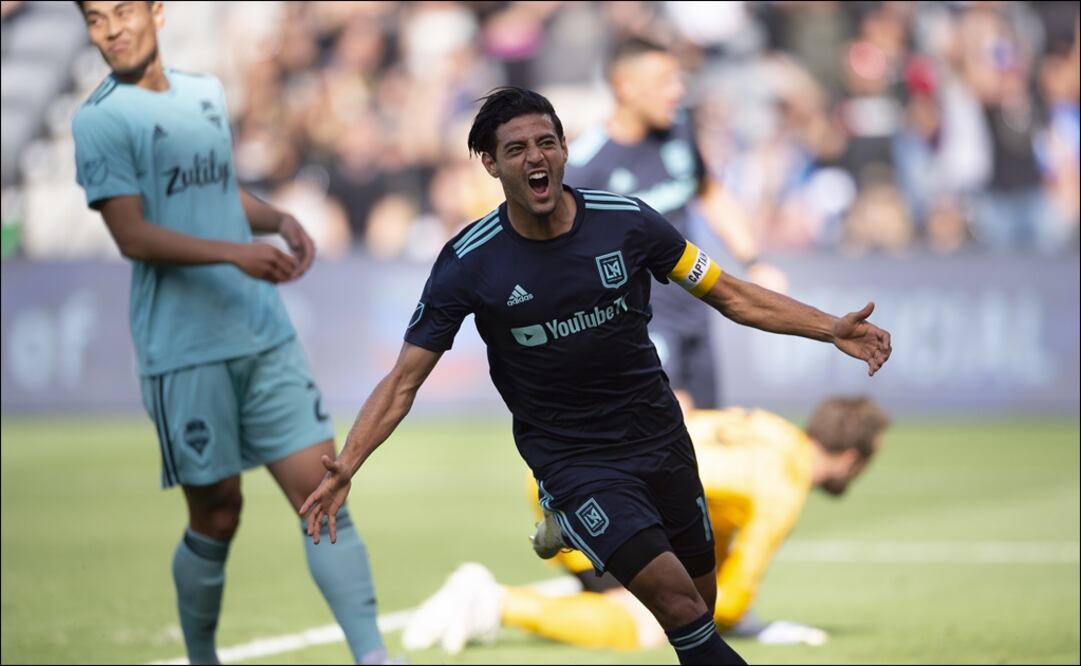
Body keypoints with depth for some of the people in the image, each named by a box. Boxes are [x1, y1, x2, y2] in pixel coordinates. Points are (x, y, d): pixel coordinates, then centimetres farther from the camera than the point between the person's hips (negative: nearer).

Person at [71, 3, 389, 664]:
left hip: (266, 336, 5)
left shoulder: (207, 93, 14)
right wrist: (236, 253, -24)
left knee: (322, 493, -3)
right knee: (217, 516, 1)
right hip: (184, 354, -5)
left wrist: (277, 219, 6)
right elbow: (133, 236, -14)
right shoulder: (101, 119, -6)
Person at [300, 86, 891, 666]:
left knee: (700, 603, 11)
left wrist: (831, 328, -8)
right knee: (675, 596, -21)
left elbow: (730, 295, 2)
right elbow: (404, 380, -8)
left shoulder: (627, 221, -9)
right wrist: (344, 468, -20)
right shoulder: (468, 263, -13)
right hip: (571, 460, -4)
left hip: (659, 438, 4)